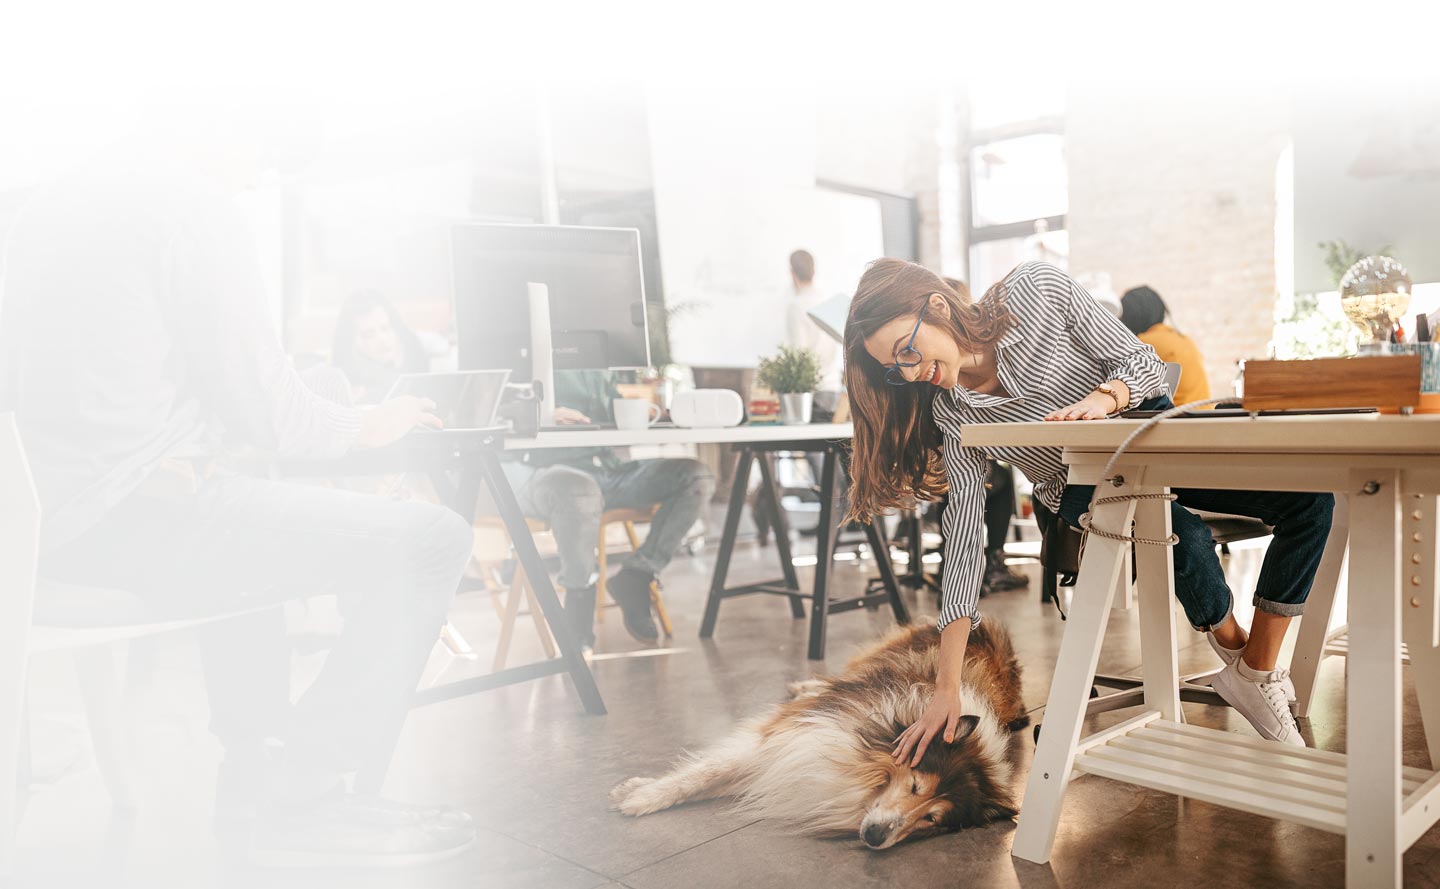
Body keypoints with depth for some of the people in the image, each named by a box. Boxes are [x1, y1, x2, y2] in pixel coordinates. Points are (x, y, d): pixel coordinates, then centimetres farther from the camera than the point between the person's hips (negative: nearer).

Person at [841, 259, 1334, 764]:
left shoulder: (1037, 289, -19)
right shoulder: (950, 414, -15)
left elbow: (1144, 363, -12)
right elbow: (964, 538, -16)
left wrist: (1103, 397, -38)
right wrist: (947, 688, -21)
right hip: (1085, 485, -1)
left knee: (1309, 499, -18)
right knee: (1186, 540, -33)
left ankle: (1257, 674, -7)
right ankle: (1229, 641, -1)